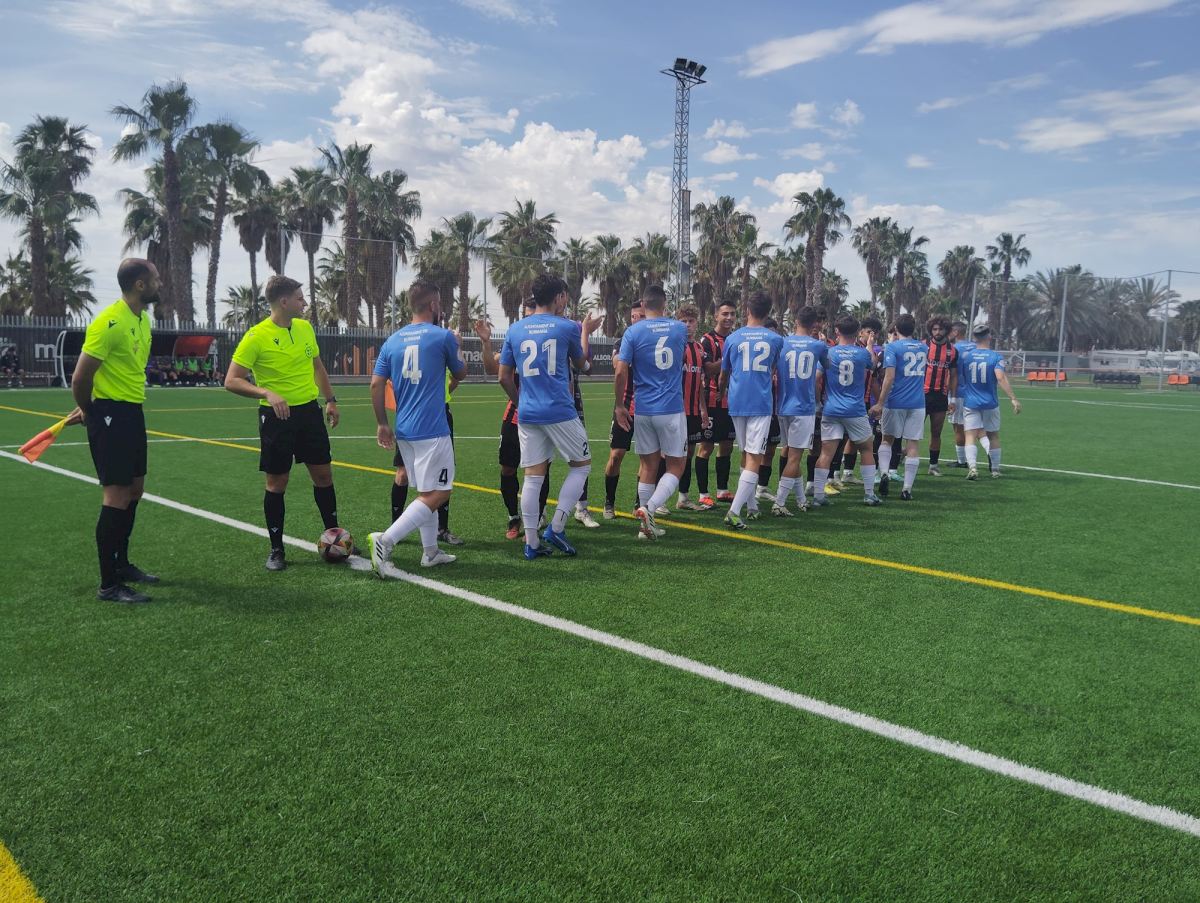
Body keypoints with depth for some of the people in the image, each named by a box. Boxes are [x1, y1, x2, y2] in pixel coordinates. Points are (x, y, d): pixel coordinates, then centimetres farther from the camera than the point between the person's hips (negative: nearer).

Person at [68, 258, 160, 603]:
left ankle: (121, 564, 32)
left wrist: (88, 408, 16)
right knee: (117, 494, -8)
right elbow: (81, 377, -16)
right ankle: (109, 585, -1)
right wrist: (87, 409, 2)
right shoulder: (109, 322, -18)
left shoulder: (143, 319, 11)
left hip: (132, 413, 9)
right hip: (109, 415, -9)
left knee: (134, 489, 16)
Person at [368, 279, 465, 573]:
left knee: (426, 492, 17)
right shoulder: (443, 336, -6)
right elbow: (460, 373, 10)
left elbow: (376, 385, 5)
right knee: (437, 494, -3)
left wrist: (382, 424, 12)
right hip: (432, 431, -7)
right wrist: (455, 346, 27)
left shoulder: (392, 341, 8)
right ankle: (385, 541, -15)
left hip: (403, 431, 7)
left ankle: (430, 552, 20)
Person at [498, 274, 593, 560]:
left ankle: (531, 543, 6)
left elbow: (504, 377, 11)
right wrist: (584, 332, 33)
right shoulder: (567, 327, -1)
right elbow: (581, 365, 16)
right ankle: (556, 528, 4)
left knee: (533, 476, 6)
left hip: (527, 415, 4)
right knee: (581, 465, 12)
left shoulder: (515, 330, 8)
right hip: (560, 413, -4)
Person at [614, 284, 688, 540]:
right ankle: (649, 509, -15)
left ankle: (647, 524, 13)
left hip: (643, 410, 1)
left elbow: (620, 371, -9)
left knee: (648, 466, 11)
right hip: (672, 409, -1)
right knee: (675, 467, 6)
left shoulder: (633, 332, -3)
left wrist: (619, 405, 2)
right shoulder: (679, 329, 3)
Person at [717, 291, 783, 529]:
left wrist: (721, 391, 38)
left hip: (737, 402, 3)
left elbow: (724, 373, 18)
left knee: (746, 455, 18)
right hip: (762, 403, -3)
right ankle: (734, 512, -17)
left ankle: (751, 507, 23)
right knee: (754, 458, -6)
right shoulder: (776, 339, 3)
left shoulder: (732, 338, 5)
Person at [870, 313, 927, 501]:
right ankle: (907, 488, 2)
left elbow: (889, 377, -15)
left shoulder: (892, 347, -6)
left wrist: (880, 403, -13)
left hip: (896, 402, -3)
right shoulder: (923, 348, 11)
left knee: (887, 439, 15)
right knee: (913, 444, 3)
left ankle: (884, 473, -4)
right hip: (917, 403, 3)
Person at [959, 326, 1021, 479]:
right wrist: (1013, 399, -20)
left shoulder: (965, 356, 0)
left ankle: (972, 466, -23)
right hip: (990, 403, 0)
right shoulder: (996, 356, -6)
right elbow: (1001, 378, -19)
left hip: (970, 403, 0)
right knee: (993, 436, 15)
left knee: (971, 436, -2)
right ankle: (995, 470, 23)